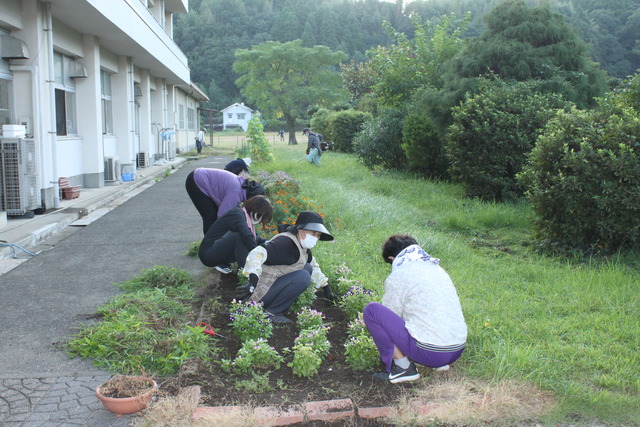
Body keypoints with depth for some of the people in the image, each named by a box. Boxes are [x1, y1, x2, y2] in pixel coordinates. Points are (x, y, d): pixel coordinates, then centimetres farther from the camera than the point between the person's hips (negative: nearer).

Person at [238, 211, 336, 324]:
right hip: (260, 293, -10)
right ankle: (271, 312, -12)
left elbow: (314, 267, 26)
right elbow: (258, 253, -37)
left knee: (308, 268, 5)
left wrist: (326, 288, 26)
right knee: (303, 277, -22)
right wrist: (252, 282, -48)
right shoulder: (285, 242, -23)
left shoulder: (304, 248, 8)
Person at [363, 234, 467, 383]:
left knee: (371, 310, -1)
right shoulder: (437, 268, 17)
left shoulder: (398, 276, -3)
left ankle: (403, 367, -3)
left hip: (429, 353, -8)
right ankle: (440, 362, 16)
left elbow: (391, 316, 4)